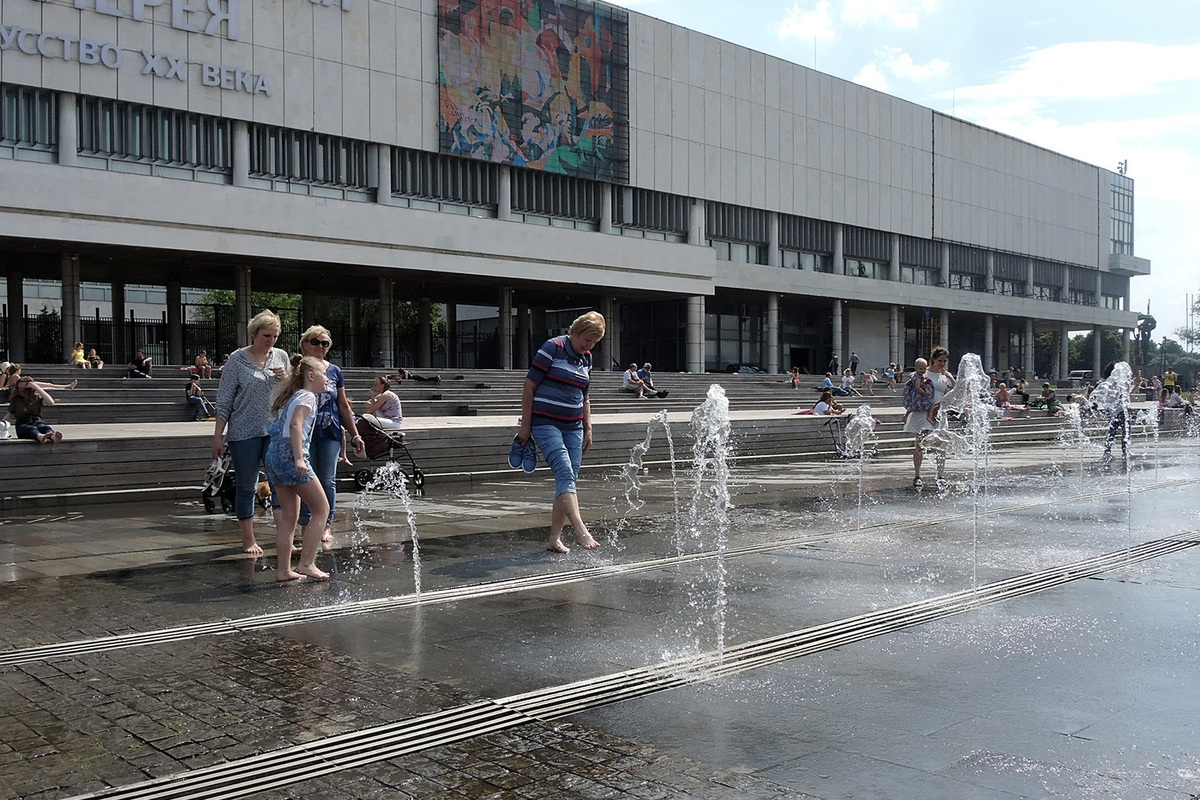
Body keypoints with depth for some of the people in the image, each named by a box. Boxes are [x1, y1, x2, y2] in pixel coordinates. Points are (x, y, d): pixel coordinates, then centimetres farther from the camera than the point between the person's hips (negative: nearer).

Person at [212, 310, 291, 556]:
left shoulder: (281, 357, 8)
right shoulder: (237, 359, -2)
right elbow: (224, 401, -1)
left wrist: (286, 379, -6)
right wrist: (218, 436, -5)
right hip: (244, 432, -3)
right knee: (247, 487, 4)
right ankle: (248, 540, 14)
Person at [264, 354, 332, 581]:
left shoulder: (291, 396, 23)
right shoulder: (307, 396, -4)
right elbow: (295, 425, -19)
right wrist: (299, 459, -28)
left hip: (273, 454, 9)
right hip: (290, 454, -9)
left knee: (289, 515, 12)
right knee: (322, 509, -1)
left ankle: (283, 570, 12)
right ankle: (306, 563, -5)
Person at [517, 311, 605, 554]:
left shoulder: (587, 358, 14)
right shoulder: (553, 348, -7)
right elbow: (529, 385, -7)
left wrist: (588, 430, 18)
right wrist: (525, 425, -8)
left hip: (573, 427, 7)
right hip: (545, 424, -7)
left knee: (569, 481, 2)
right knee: (565, 473, -21)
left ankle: (555, 539, 9)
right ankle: (581, 532, -31)